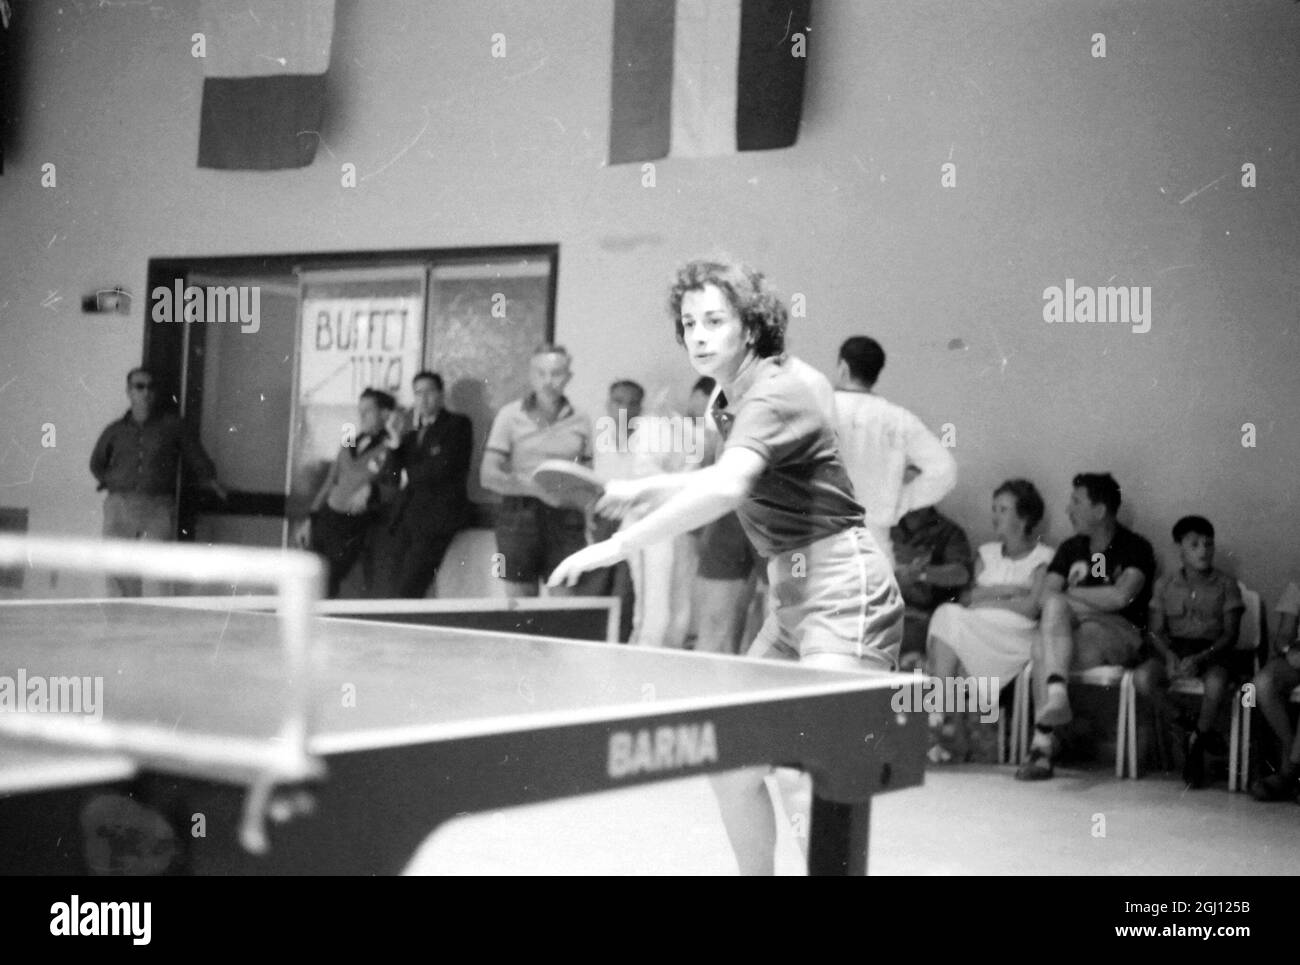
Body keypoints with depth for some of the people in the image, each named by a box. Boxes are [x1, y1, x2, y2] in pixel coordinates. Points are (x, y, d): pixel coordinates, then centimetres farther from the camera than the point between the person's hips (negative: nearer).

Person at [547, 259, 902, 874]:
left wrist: (620, 544, -35)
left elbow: (725, 489, -35)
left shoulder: (773, 393, -17)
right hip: (790, 592, 10)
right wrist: (644, 490, 19)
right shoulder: (729, 401, 12)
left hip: (841, 588, -9)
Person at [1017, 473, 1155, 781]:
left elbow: (1121, 596, -17)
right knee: (1043, 647, -32)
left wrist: (1070, 593, -4)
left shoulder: (1135, 548, 1)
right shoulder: (1071, 548, 19)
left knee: (1043, 650, -34)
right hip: (1075, 631, 5)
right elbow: (1046, 593, 5)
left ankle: (1042, 742, -35)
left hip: (1121, 636, -5)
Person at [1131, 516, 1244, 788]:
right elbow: (1155, 630, 6)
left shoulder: (1226, 585, 4)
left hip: (1213, 651, -2)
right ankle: (1189, 727, -7)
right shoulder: (1165, 584, 10)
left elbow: (1230, 634, -3)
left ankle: (1196, 745, -10)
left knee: (1216, 683, -37)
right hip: (1173, 649, 2)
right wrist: (1169, 656, -17)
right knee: (1142, 678, -29)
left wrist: (1200, 658, -20)